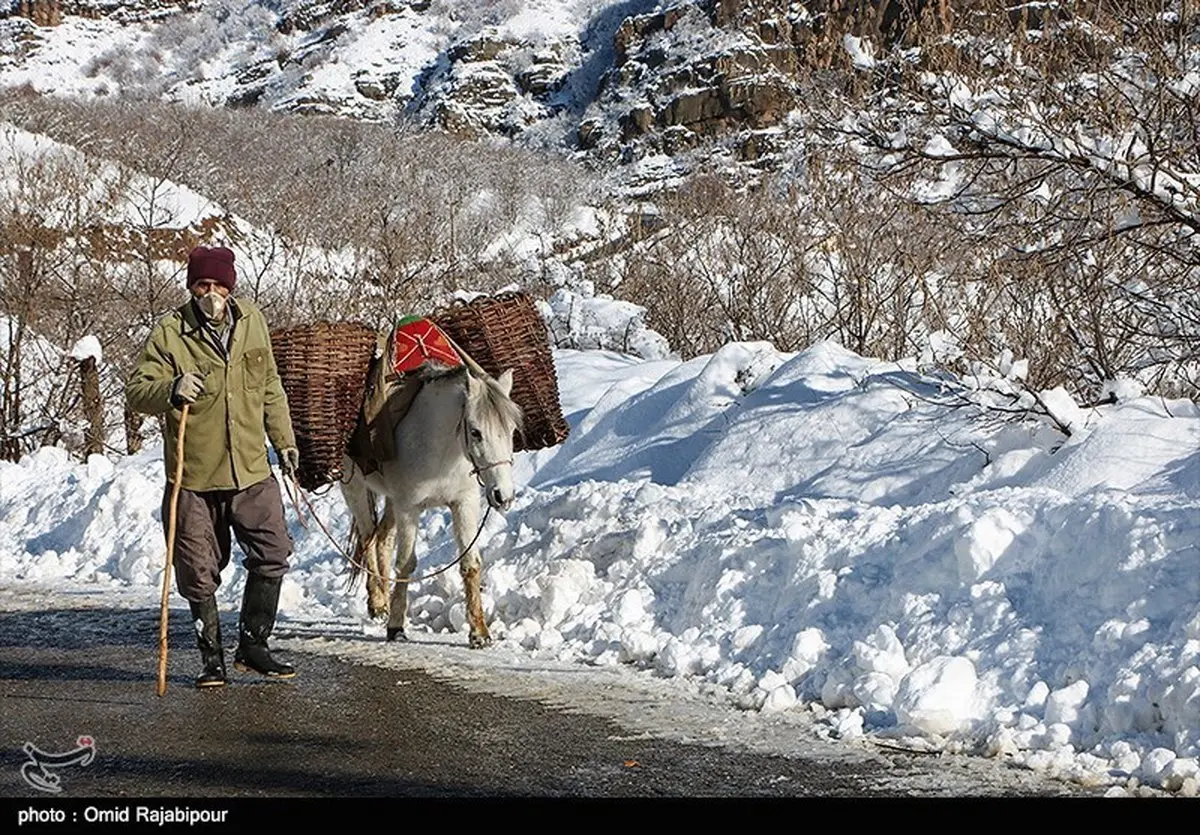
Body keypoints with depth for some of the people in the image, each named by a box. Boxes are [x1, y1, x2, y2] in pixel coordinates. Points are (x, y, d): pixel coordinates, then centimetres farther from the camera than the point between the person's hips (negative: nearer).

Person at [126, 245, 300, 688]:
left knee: (273, 556, 2)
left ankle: (252, 645, 18)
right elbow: (136, 391, -10)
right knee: (199, 573, 4)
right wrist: (171, 391, -31)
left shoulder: (252, 322, 6)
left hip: (252, 470, 3)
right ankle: (212, 657, 18)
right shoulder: (170, 332, -7)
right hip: (194, 478, -3)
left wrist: (284, 440, 19)